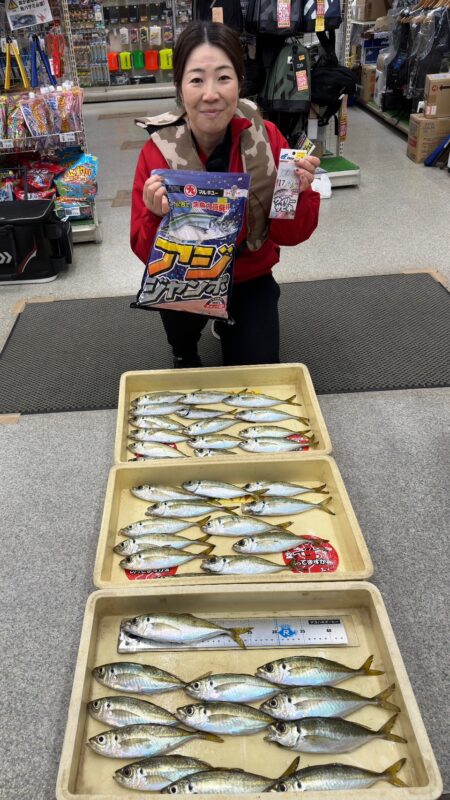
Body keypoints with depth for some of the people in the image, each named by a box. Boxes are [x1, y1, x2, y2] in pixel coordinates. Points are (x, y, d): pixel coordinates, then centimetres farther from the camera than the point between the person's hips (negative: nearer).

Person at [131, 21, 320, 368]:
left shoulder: (267, 138, -15)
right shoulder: (158, 151, -19)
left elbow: (289, 235, -11)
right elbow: (148, 255, -17)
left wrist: (298, 194, -30)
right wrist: (157, 218, -37)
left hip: (250, 277, 2)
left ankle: (229, 324, 30)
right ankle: (184, 350, 5)